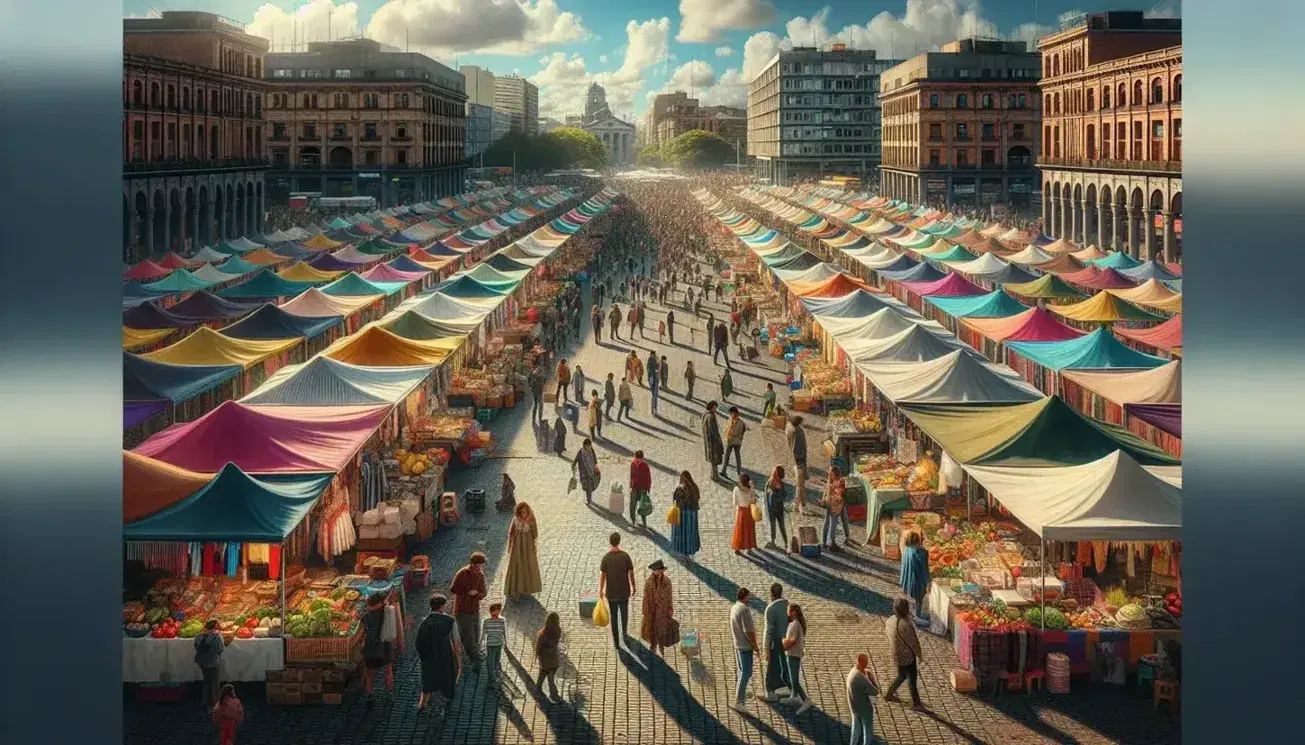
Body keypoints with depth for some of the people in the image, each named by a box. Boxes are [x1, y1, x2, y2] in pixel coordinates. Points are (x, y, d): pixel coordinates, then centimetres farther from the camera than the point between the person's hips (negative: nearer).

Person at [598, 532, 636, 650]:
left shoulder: (605, 557, -15)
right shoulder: (625, 556, -14)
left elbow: (602, 576, -12)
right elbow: (631, 574, -8)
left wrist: (600, 591, 1)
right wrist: (633, 587, 7)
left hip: (611, 592, -1)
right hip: (624, 591, 1)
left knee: (613, 617, 10)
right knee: (624, 613, 26)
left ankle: (616, 643, 14)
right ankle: (624, 633, 47)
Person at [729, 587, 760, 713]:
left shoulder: (733, 608, 9)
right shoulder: (744, 609, -20)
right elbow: (748, 631, -22)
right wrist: (755, 646, -14)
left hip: (737, 645, 9)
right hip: (745, 646, -9)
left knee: (742, 671, 21)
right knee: (746, 673, -7)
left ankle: (742, 694, 34)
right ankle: (738, 701, -11)